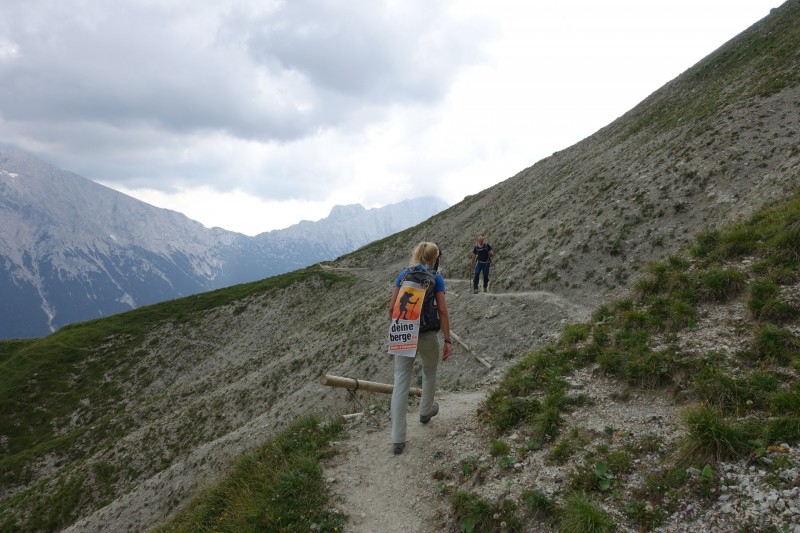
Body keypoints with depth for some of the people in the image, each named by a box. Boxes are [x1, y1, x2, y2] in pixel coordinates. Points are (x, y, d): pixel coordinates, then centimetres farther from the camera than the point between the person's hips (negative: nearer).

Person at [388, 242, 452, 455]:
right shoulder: (436, 278, -4)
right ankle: (425, 411, 48)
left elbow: (392, 306, 6)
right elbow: (442, 311, -8)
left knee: (401, 382, 1)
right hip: (427, 335, -2)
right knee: (429, 373, 26)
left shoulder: (403, 275, 6)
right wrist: (448, 340, -4)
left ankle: (397, 439, -2)